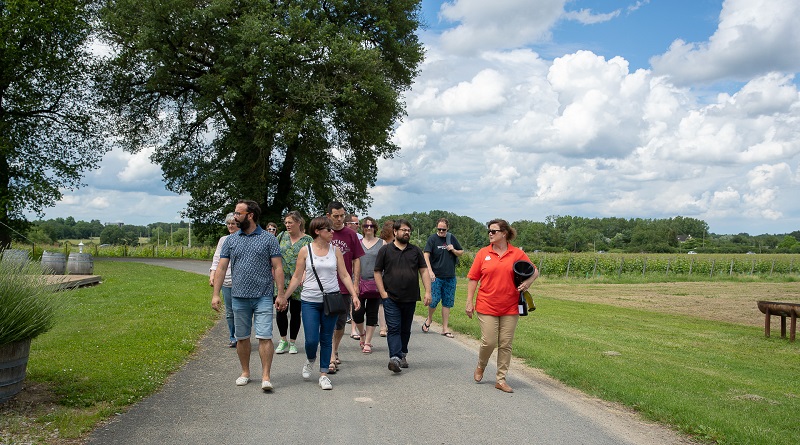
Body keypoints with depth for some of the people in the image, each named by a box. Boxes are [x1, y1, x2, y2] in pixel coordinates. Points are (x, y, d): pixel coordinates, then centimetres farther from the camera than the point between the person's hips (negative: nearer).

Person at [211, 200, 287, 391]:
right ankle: (245, 372, 27)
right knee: (242, 337, 12)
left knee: (264, 337, -8)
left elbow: (277, 268, -2)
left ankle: (265, 377, -3)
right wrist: (215, 294, -1)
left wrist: (280, 294, -9)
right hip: (239, 297, 3)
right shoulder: (230, 241, 8)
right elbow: (221, 268, 7)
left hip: (263, 297, -3)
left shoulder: (268, 239, 0)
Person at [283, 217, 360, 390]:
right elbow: (297, 277, 5)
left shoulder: (335, 250, 4)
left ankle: (324, 374, 18)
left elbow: (344, 275, 8)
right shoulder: (305, 251, -1)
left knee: (326, 339, 7)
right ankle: (310, 360, 29)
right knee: (311, 340, -5)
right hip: (310, 301, -2)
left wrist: (354, 295, -2)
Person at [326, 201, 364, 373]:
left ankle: (335, 351, 31)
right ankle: (331, 358, -2)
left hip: (345, 286, 2)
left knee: (341, 323, 12)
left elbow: (356, 260, 5)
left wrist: (356, 283, -1)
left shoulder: (351, 234, 3)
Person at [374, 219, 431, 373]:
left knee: (405, 329, 11)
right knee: (394, 328, -11)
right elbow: (377, 272, 4)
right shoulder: (385, 250, 4)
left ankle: (402, 355, 24)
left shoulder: (416, 251, 11)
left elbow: (424, 271, 9)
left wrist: (428, 291, -1)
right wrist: (383, 293, -4)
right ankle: (395, 358, -19)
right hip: (391, 298, -3)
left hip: (410, 298, 3)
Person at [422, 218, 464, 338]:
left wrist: (453, 250, -5)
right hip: (436, 276, -4)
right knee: (434, 301, -6)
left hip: (450, 277, 4)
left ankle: (445, 328, 15)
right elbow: (426, 255, -12)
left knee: (447, 303, 6)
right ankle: (429, 319, 24)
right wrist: (430, 271, -23)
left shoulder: (452, 238, 9)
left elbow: (461, 252, 17)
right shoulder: (432, 238, -3)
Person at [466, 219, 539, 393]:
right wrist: (469, 302, -1)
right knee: (488, 342, -2)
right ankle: (480, 367, 28)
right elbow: (473, 279, 3)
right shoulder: (483, 253, 1)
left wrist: (528, 282, -10)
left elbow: (534, 271, 11)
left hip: (510, 308, 1)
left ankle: (501, 379, 17)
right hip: (487, 307, -1)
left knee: (505, 344, 5)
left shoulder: (518, 254, 1)